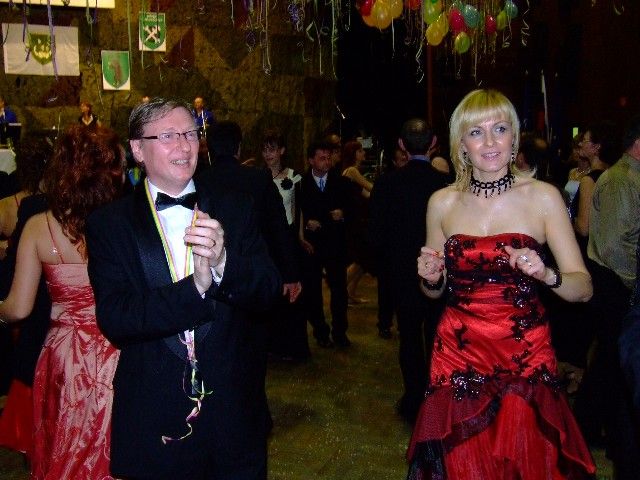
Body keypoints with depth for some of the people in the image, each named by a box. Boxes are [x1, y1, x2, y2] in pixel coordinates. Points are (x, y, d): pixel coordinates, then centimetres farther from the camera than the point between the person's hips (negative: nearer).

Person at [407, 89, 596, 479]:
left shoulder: (542, 197, -6)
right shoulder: (442, 202, 1)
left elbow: (584, 287, -8)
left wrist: (546, 275, -27)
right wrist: (431, 278, -9)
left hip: (526, 359, -1)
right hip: (458, 358, 2)